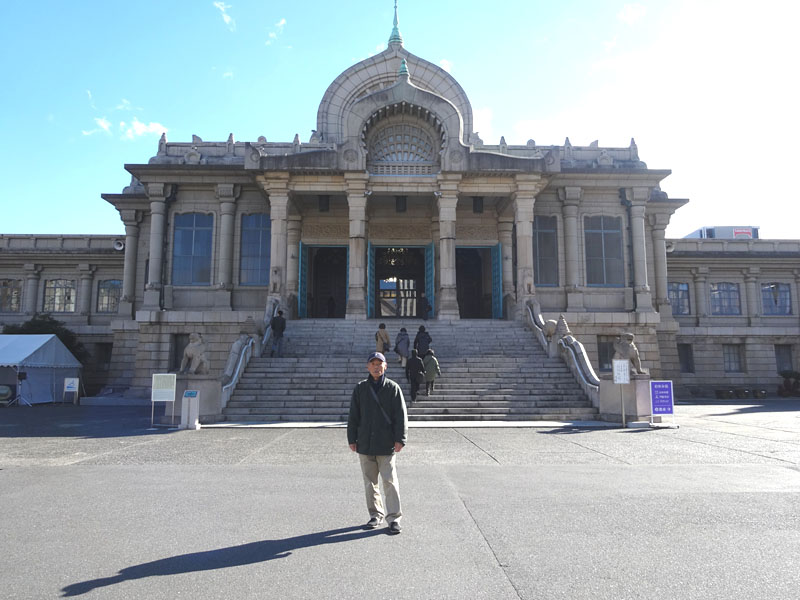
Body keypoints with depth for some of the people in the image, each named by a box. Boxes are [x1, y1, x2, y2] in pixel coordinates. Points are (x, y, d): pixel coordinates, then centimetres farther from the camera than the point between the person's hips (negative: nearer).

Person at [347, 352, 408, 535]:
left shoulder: (393, 388, -1)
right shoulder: (360, 388, 6)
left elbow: (401, 415, -3)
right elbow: (353, 416, 8)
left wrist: (400, 439, -9)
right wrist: (352, 439, 4)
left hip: (387, 445, -3)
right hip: (365, 443, 3)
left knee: (390, 482, -2)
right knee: (370, 482, 11)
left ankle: (394, 518, 8)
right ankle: (376, 514, 25)